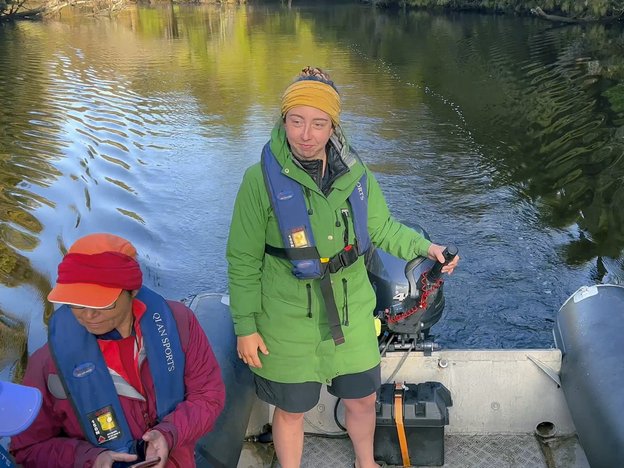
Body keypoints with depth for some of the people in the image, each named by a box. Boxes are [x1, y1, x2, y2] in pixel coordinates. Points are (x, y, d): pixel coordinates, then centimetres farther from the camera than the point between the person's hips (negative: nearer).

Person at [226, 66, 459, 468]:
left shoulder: (355, 174, -6)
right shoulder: (262, 179, -16)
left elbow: (383, 228, 7)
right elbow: (243, 261, -10)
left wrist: (424, 247, -11)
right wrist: (245, 326, -8)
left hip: (351, 315, 4)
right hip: (288, 322, -3)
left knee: (362, 400, 21)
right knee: (292, 410, 15)